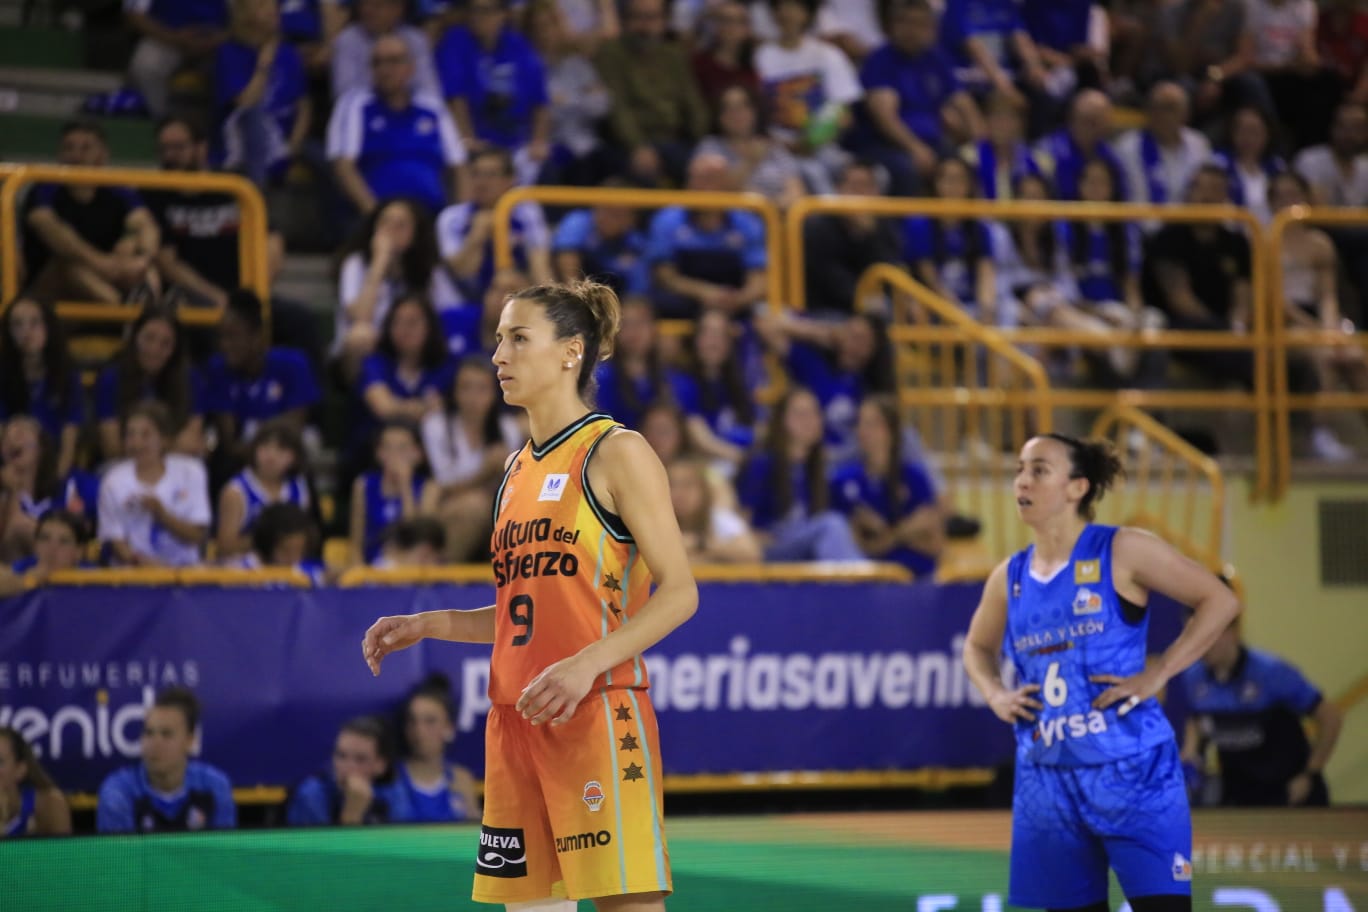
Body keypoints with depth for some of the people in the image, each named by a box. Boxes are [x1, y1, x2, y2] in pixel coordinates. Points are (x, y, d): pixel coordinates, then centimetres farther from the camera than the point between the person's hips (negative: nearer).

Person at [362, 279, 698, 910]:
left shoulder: (616, 453, -5)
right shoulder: (518, 469, 18)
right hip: (515, 717, 8)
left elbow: (679, 592, -10)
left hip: (597, 711, -7)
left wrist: (587, 664, -22)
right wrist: (427, 626, 13)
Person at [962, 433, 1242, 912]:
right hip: (1047, 777, 5)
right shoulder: (1010, 576, 9)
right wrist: (994, 694, 7)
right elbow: (978, 647, 28)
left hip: (1131, 769, -5)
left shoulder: (1122, 552, -6)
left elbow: (1220, 601, -6)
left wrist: (1158, 673, -12)